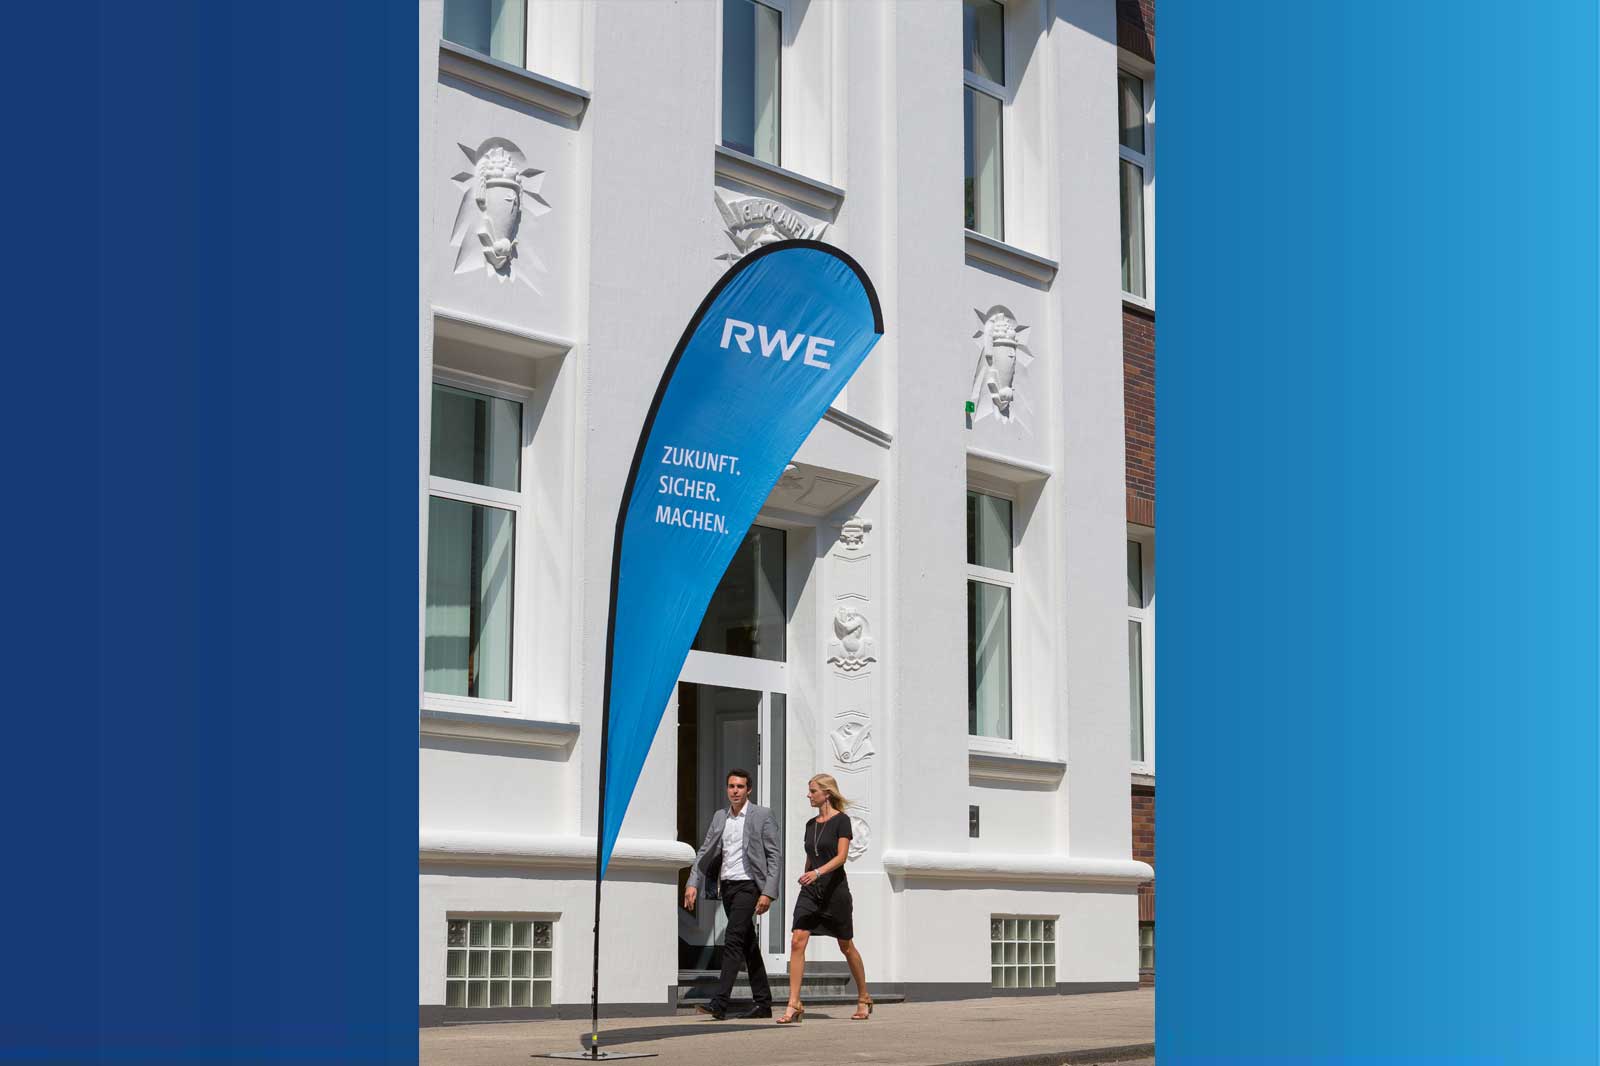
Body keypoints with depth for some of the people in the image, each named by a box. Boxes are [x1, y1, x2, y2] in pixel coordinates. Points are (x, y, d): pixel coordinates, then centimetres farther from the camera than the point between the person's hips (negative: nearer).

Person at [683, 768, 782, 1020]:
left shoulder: (762, 816, -4)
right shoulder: (720, 817, 12)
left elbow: (775, 856, -7)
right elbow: (704, 852, 13)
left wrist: (768, 893, -15)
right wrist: (693, 883, -1)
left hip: (748, 885, -6)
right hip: (726, 886, 6)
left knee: (733, 941, -16)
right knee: (748, 945, 11)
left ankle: (719, 1003, -21)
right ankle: (763, 1003, 17)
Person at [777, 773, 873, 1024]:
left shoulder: (841, 820, -7)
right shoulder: (811, 824, 12)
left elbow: (842, 856, -17)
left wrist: (818, 872, -31)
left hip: (835, 890, -5)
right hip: (810, 891, 5)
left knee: (846, 947, 8)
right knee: (797, 942, -11)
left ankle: (864, 999, 27)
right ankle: (794, 1006, -14)